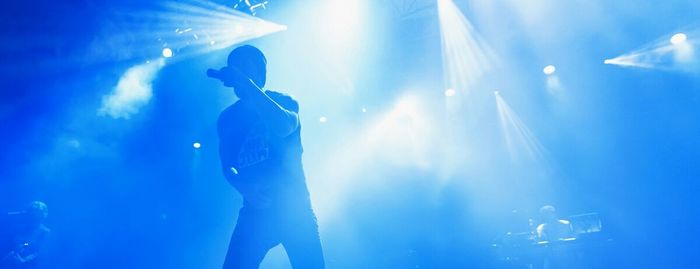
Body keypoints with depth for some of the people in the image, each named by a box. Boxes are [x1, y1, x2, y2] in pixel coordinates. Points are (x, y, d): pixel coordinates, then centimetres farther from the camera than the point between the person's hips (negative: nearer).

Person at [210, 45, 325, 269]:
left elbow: (285, 126, -20)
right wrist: (244, 188, -13)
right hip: (255, 209, 3)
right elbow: (226, 165, 9)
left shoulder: (282, 101, 4)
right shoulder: (228, 117, 14)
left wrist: (245, 82, -20)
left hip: (292, 205, -2)